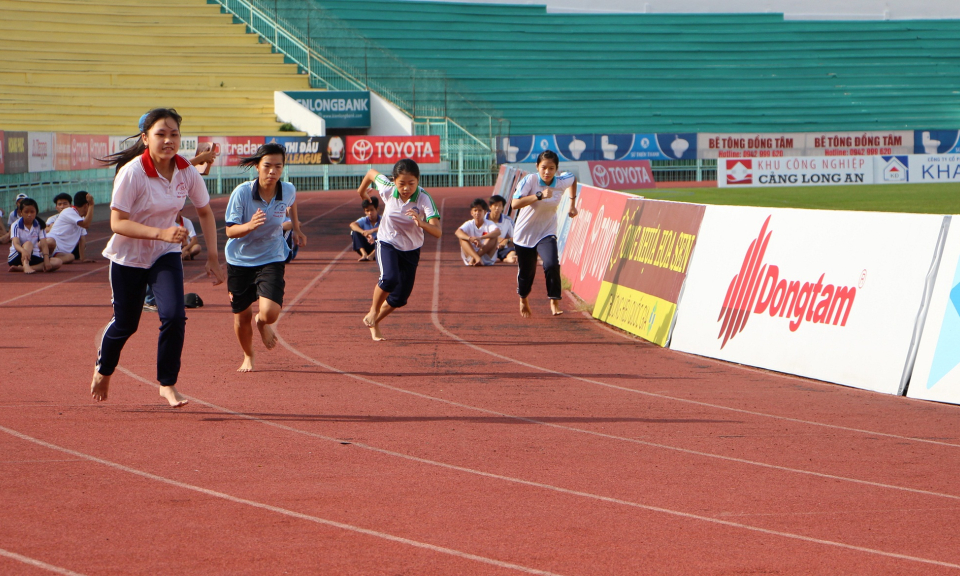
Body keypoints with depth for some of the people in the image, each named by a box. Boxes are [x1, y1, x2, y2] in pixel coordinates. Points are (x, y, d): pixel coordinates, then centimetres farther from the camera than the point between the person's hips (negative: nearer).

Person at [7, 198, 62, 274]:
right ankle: (26, 266, -58)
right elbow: (16, 244, -24)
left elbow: (44, 244, -8)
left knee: (57, 262, -20)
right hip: (16, 257, -4)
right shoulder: (16, 225, -7)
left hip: (33, 257, 4)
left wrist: (46, 260, -25)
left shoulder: (39, 225, 3)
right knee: (28, 243, -31)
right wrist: (23, 251, -48)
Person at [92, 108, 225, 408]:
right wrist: (161, 232, -37)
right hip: (128, 257, -3)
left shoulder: (187, 172, -10)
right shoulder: (132, 173, -24)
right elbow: (117, 223, -26)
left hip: (165, 255, 3)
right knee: (125, 323, 10)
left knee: (174, 316, -16)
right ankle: (103, 369, 41)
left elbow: (205, 212, 6)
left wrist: (213, 257, 0)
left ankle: (168, 383, 2)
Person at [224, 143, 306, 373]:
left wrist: (296, 228, 22)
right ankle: (248, 357, 40)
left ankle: (262, 323, 21)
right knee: (242, 315, 9)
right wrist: (250, 225, -37)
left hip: (271, 259, 0)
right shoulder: (242, 193, -20)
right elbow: (230, 231, -19)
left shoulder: (288, 190, -12)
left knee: (270, 313, -19)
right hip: (240, 260, 0)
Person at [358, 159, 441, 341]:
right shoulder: (387, 189, -21)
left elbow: (437, 232, -35)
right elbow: (371, 173, 1)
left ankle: (374, 322, 35)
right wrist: (362, 190, 20)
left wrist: (421, 223, -55)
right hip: (387, 243, -1)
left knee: (400, 297, 8)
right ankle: (373, 312, -3)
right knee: (390, 278, -30)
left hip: (411, 250, 1)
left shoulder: (424, 199, -26)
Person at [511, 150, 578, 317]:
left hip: (547, 233, 1)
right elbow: (515, 204, -32)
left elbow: (573, 179, 16)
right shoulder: (529, 180, -20)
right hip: (525, 233, -1)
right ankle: (523, 300, 41)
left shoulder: (562, 182, -10)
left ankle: (554, 302, -9)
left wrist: (572, 204, 13)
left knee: (552, 264, -24)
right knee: (526, 271, 11)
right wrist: (539, 195, -39)